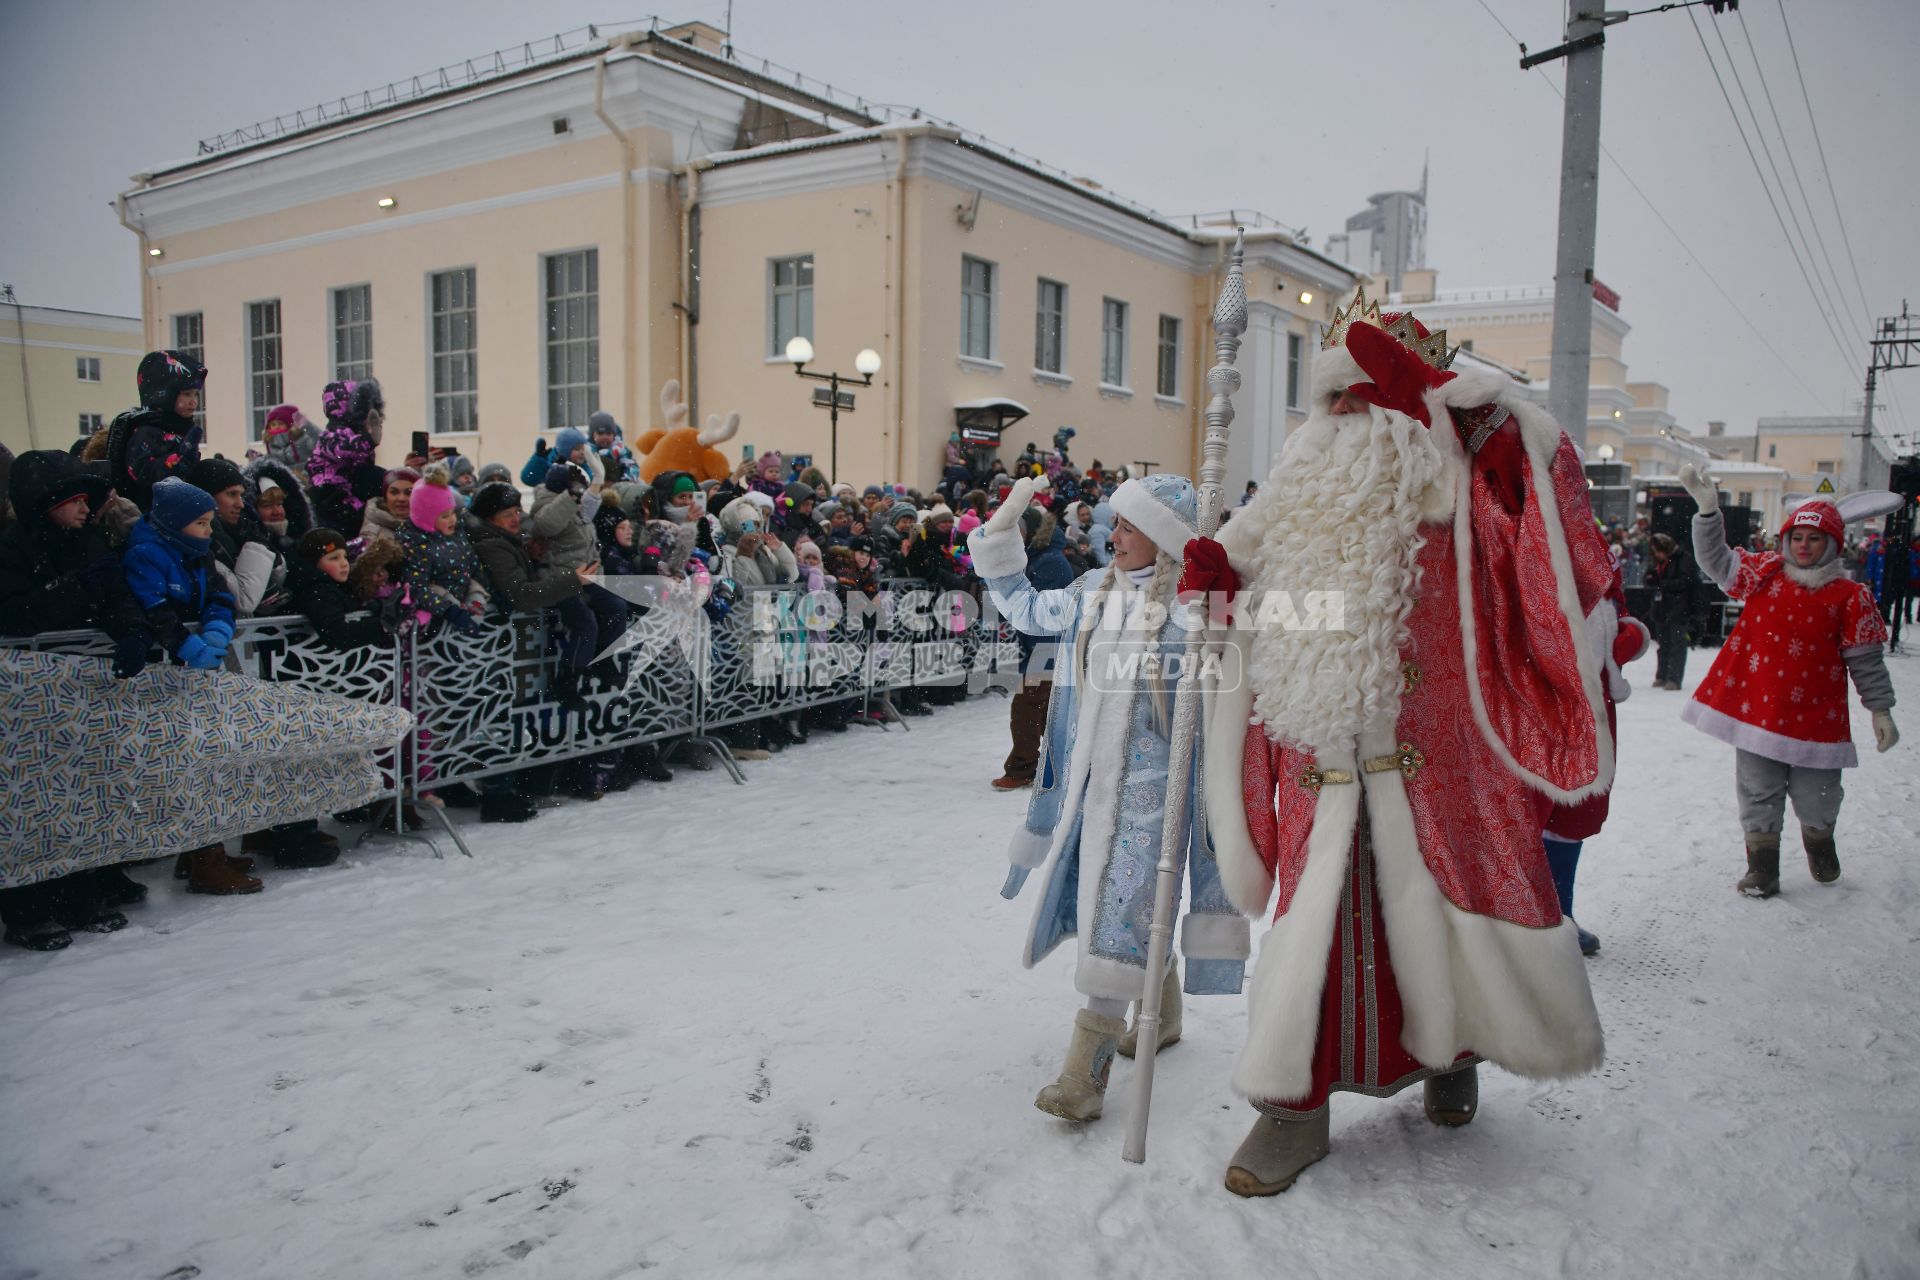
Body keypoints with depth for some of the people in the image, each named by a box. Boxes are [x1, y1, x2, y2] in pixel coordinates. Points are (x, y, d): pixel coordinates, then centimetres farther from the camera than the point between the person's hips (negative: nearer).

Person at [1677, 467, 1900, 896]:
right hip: (1757, 708, 1)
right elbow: (1717, 561, -7)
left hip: (1815, 717, -1)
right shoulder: (1764, 573, 3)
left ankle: (1820, 844, 42)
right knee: (1759, 794, 7)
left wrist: (1880, 710, -1)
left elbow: (1866, 660, 1)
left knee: (1816, 797, 10)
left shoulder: (1850, 597, -1)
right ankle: (1762, 867, 19)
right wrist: (1708, 508, -21)